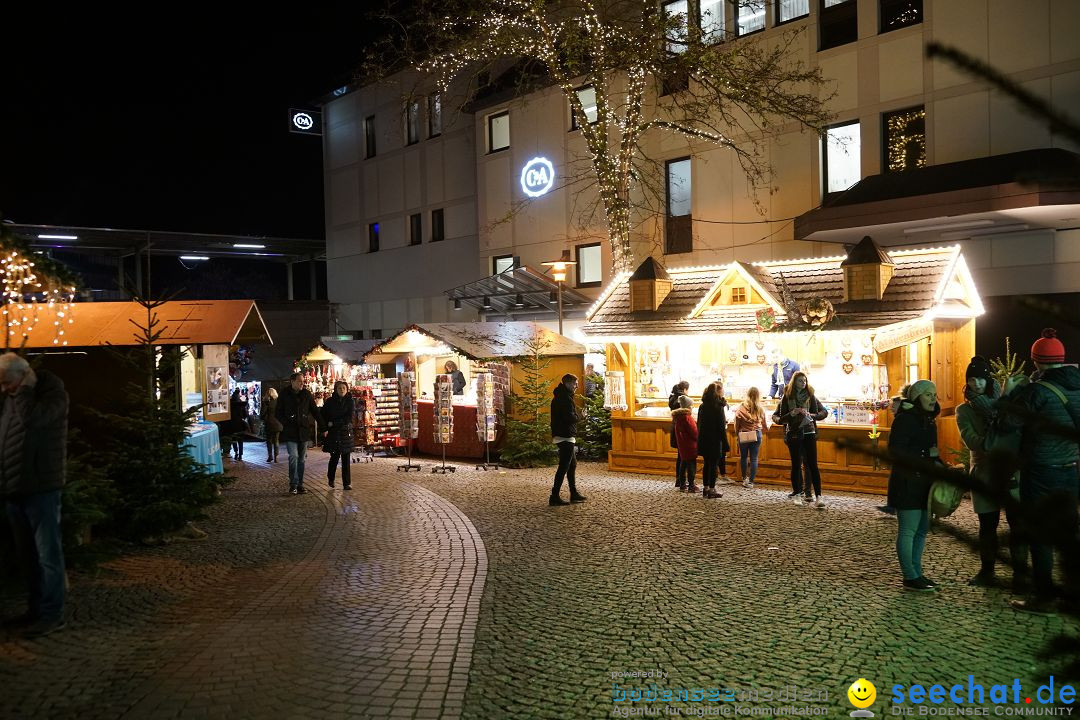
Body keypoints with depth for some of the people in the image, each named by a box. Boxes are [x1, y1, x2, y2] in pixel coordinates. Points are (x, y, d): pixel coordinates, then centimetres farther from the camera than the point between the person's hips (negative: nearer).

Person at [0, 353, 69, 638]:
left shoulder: (53, 393, -6)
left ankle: (52, 614, 1)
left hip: (40, 487, -8)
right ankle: (36, 609, 23)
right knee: (28, 555, 14)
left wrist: (24, 389, -14)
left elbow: (30, 419, -23)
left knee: (47, 553, -4)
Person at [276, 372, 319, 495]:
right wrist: (286, 423, -11)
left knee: (301, 459, 8)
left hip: (304, 431, 3)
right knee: (293, 456, -16)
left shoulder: (306, 394, 5)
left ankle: (300, 484, 16)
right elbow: (278, 413, 4)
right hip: (290, 432, -3)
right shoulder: (284, 395, -1)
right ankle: (293, 484, -11)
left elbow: (315, 411, 10)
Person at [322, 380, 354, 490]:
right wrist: (326, 428, -6)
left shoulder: (349, 401, 3)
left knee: (346, 457, -1)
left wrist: (334, 423, -9)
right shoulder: (330, 401, 2)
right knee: (335, 456, -3)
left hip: (346, 432, 1)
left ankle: (347, 483, 4)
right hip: (333, 432, -1)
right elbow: (323, 416, 7)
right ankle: (330, 479, 22)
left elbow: (349, 418, -4)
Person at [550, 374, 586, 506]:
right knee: (564, 467, -7)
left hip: (560, 435, 11)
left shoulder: (558, 397, 15)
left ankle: (574, 494, 24)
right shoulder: (566, 398, -17)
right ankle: (554, 497, -7)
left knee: (572, 465, 18)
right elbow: (571, 418, -24)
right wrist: (577, 416, -4)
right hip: (566, 437, -11)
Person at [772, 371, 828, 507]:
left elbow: (824, 412, 6)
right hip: (793, 434, 0)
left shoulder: (810, 396, 5)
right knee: (796, 464, 4)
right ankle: (797, 492, 14)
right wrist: (791, 414, -19)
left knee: (812, 464, -5)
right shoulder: (787, 397, 2)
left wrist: (810, 415, -13)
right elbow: (780, 418, 0)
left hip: (808, 433, 0)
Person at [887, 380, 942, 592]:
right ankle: (910, 578, 1)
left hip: (924, 481, 9)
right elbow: (895, 450, -19)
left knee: (922, 530, 13)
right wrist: (926, 455, -19)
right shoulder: (905, 419, -12)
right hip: (907, 482, -9)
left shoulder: (928, 420, 16)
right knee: (908, 530, -4)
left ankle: (916, 573, 21)